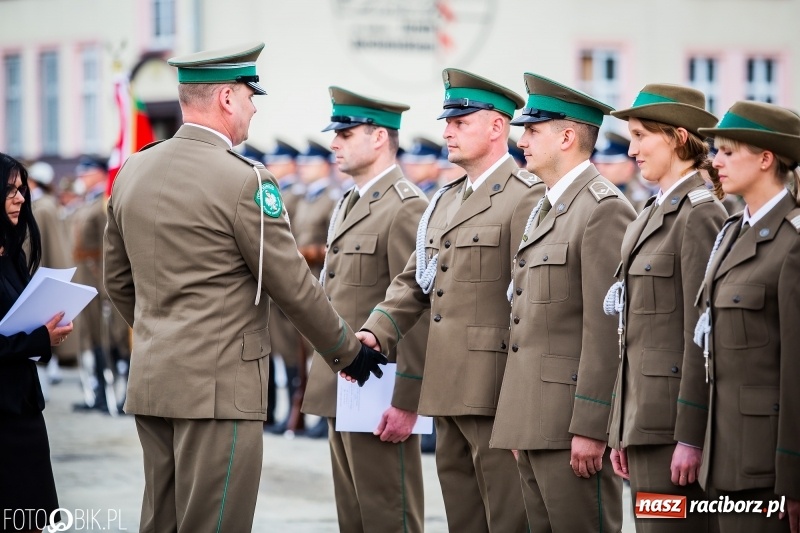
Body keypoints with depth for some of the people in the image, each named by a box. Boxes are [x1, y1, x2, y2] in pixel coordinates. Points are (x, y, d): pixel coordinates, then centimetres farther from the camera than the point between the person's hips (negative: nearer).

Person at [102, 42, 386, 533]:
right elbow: (294, 287, -9)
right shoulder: (243, 180, -14)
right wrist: (348, 351, 6)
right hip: (219, 384, -8)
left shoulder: (132, 171, 8)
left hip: (150, 379, 8)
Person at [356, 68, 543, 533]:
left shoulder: (527, 197, -10)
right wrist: (376, 332, 1)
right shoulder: (445, 201, 19)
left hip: (495, 392, -9)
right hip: (448, 390, 9)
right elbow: (414, 283, 19)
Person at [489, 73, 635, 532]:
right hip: (534, 420, 9)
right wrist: (520, 424, 17)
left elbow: (607, 329, -17)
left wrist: (589, 427, -21)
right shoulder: (544, 210, 19)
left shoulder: (604, 209, -12)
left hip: (573, 420, -9)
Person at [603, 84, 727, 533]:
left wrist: (690, 437, -19)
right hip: (645, 420, 9)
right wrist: (622, 431, 16)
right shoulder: (655, 214, 17)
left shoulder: (700, 215, -11)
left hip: (674, 423, -9)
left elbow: (702, 337, -16)